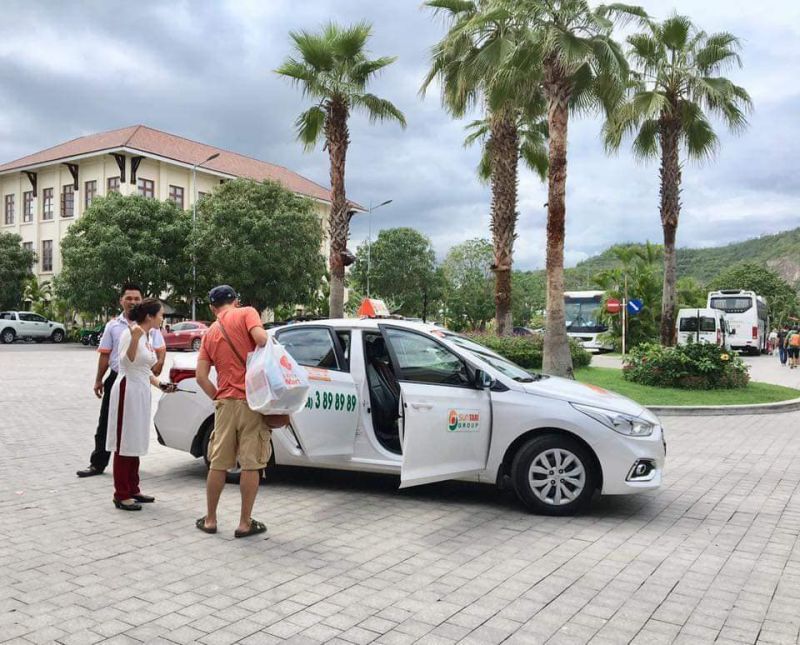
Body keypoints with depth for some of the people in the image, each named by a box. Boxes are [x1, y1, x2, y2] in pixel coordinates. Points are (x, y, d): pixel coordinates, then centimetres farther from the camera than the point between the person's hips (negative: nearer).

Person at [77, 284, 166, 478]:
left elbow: (161, 349, -2)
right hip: (116, 377, 2)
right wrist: (99, 380, 8)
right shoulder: (113, 325, 6)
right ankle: (98, 463, 14)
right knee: (106, 423, 5)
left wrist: (158, 363, -23)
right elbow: (105, 354, 9)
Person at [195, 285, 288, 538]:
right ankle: (245, 523, 8)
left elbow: (201, 377, 6)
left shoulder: (210, 334, 14)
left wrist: (218, 398, 13)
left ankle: (210, 520, 22)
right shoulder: (246, 313, 1)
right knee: (251, 465, 2)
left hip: (225, 403, 4)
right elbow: (262, 339, -18)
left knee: (218, 464, 13)